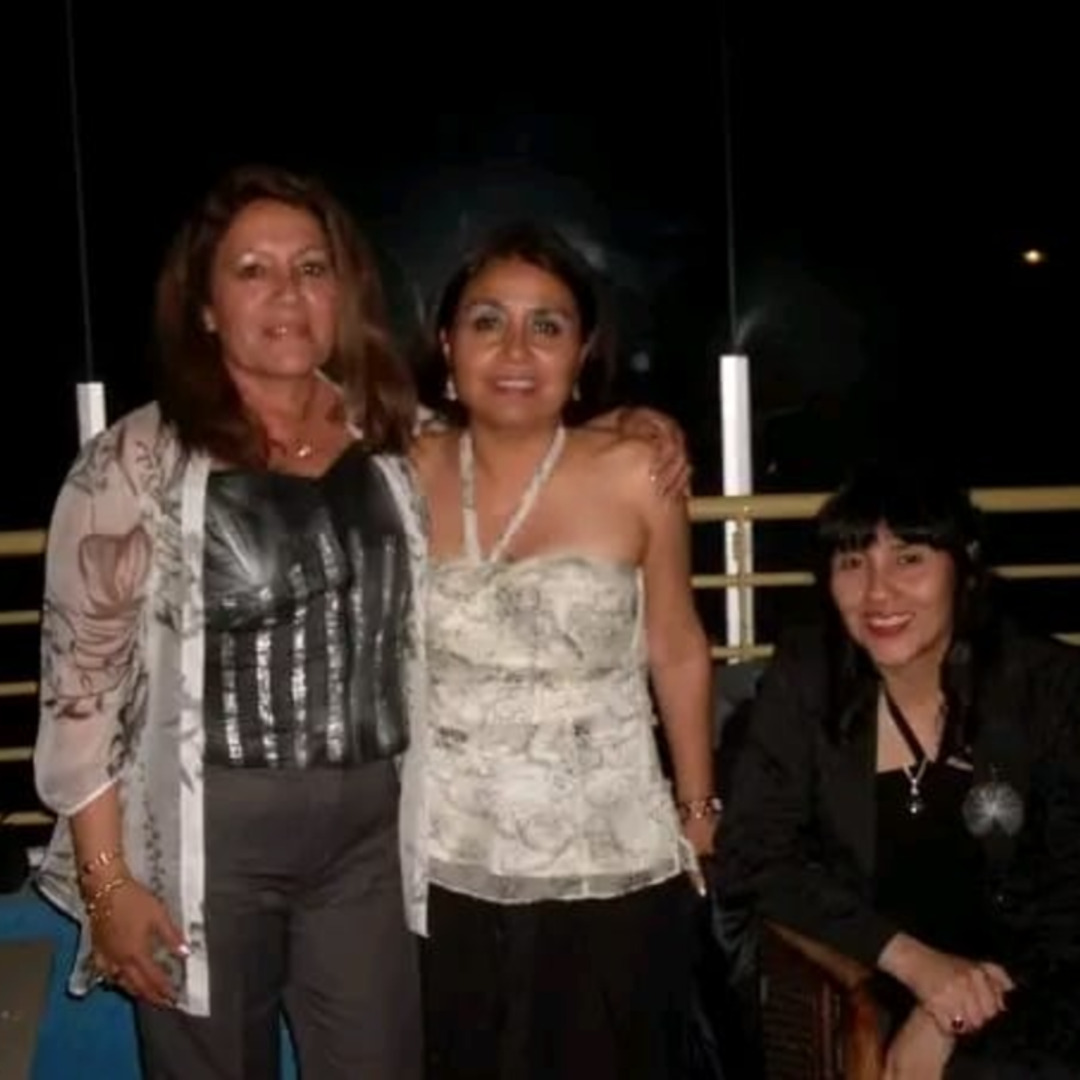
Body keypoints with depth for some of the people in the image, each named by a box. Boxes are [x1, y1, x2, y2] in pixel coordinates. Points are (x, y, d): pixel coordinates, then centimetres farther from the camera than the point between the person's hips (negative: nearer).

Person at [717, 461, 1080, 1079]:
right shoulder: (804, 680, -5)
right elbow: (755, 862, -6)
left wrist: (951, 1024, -16)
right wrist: (913, 960, -18)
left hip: (1030, 983, 1)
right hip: (866, 989, -1)